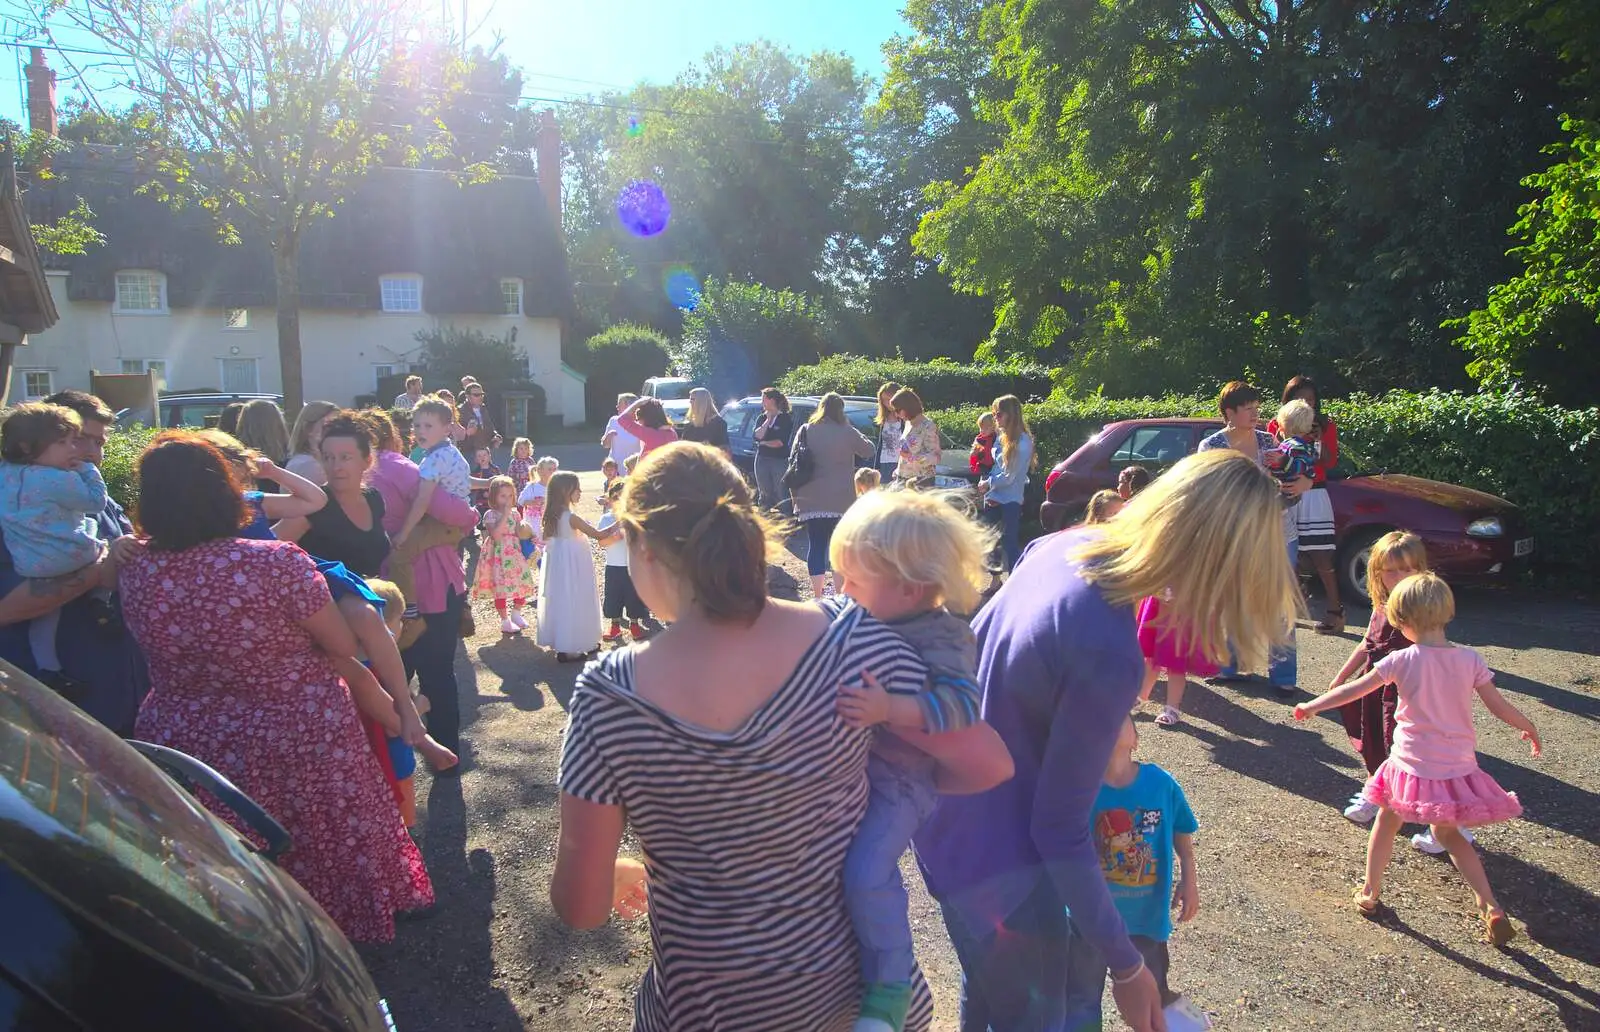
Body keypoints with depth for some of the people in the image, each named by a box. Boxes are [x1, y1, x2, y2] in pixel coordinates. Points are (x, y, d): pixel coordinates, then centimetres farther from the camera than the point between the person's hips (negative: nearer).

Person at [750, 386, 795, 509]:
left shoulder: (786, 418, -4)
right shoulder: (762, 418, 12)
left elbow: (780, 442, -11)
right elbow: (756, 436, -5)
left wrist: (764, 443, 1)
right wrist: (768, 420, -7)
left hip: (780, 461, -5)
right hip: (762, 459, 5)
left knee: (781, 495, -7)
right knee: (764, 494, 9)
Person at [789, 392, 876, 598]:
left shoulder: (805, 431, 2)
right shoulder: (847, 432, -6)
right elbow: (869, 450, 8)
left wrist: (795, 495, 10)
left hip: (811, 500, 2)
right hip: (840, 501, -2)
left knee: (815, 545, 6)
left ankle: (817, 595, 6)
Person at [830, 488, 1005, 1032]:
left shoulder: (940, 636, -20)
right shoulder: (869, 621, 5)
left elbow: (961, 701, -35)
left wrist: (889, 710, -43)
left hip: (898, 780, -9)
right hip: (848, 764, 9)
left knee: (867, 873, -22)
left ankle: (891, 983, 0)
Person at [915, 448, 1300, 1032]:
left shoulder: (1063, 544, -10)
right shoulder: (1111, 657, -33)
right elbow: (1060, 830, -25)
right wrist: (1126, 965, -12)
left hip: (944, 811, 8)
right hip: (996, 858, -8)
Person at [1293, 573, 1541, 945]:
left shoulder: (1402, 660, -12)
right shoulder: (1470, 659, -5)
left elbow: (1353, 690, -6)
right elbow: (1500, 706, 1)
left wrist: (1312, 706, 8)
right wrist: (1530, 729, 21)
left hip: (1412, 767, -3)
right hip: (1458, 768, 3)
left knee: (1386, 823, 20)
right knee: (1448, 834, 23)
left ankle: (1370, 893, 29)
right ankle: (1491, 907, 13)